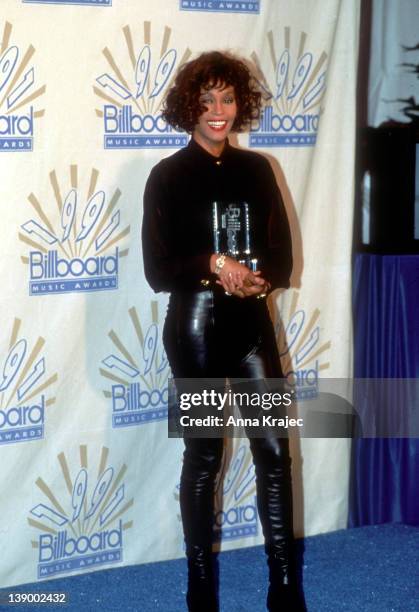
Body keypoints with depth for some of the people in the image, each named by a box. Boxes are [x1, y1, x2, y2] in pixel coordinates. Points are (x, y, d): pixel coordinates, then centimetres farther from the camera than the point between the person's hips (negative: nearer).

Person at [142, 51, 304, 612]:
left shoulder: (257, 169, 7)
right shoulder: (168, 176, -5)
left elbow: (282, 254, 6)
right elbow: (158, 271, -7)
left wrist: (261, 280, -15)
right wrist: (214, 266, -21)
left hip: (252, 322, 3)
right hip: (195, 324, -3)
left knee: (275, 451, 0)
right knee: (203, 456, 5)